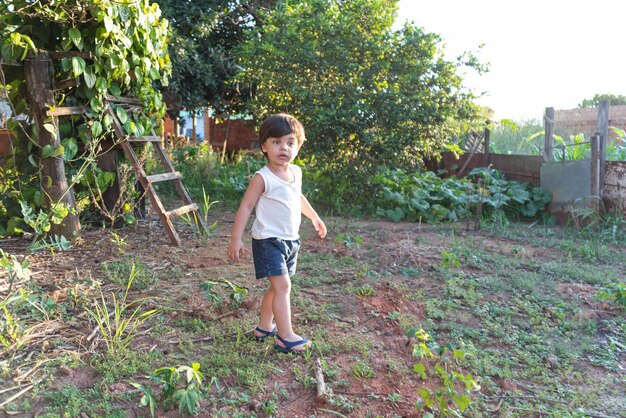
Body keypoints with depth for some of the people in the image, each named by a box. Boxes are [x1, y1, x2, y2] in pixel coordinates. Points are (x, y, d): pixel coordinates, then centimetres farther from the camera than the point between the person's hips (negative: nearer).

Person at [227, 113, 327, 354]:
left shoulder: (296, 172, 5)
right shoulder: (263, 178, -17)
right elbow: (246, 207, -15)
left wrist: (314, 217, 35)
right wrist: (236, 239, -18)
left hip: (290, 240, 8)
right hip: (268, 240, -8)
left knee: (278, 287, 15)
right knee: (282, 285, -12)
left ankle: (264, 327, 29)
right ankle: (285, 337, -5)